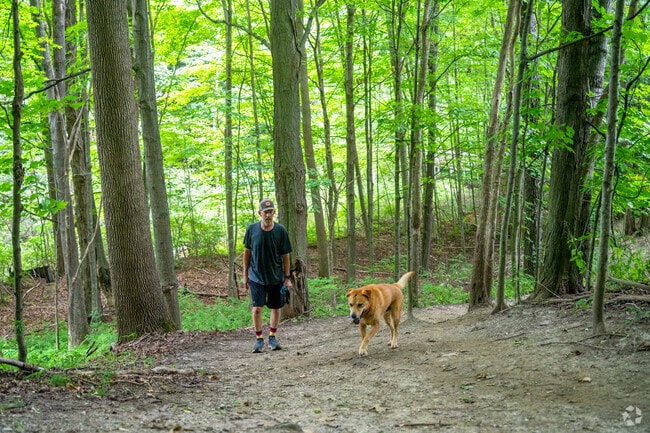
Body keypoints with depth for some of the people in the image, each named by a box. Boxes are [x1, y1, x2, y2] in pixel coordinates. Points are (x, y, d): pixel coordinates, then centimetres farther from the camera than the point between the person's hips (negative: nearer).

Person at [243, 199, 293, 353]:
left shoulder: (280, 230, -10)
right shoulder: (251, 229, -9)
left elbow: (285, 255, -3)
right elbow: (247, 251, 4)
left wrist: (287, 277, -3)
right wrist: (245, 274, 5)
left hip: (276, 277, 1)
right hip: (257, 276, -1)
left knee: (276, 308, 9)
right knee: (257, 308, -6)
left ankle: (272, 337, 25)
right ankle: (259, 339, 10)